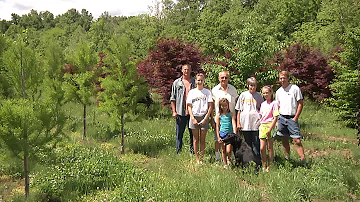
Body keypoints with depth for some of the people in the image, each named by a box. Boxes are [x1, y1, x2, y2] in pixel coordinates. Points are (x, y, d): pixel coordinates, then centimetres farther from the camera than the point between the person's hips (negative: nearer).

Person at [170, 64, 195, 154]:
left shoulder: (195, 82, 7)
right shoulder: (176, 82, 7)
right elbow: (173, 98, 7)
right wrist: (174, 111, -1)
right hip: (180, 113, 0)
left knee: (193, 133, 7)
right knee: (179, 134, 5)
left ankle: (193, 151, 18)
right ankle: (178, 152, 15)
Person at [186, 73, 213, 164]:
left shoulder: (207, 92, 2)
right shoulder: (192, 92, 4)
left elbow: (210, 106, 0)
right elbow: (189, 106, 3)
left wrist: (205, 119, -8)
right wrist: (193, 118, -7)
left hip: (204, 117, -1)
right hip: (194, 117, 1)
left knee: (202, 140, 5)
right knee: (196, 140, 6)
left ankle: (201, 159, 12)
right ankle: (197, 159, 12)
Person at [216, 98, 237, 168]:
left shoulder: (231, 114, 0)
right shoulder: (218, 115, 2)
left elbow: (234, 124, -6)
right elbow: (217, 126, 4)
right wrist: (218, 137, 0)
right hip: (222, 134, 1)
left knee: (228, 151, -8)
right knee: (223, 150, 10)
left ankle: (228, 159, 24)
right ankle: (225, 164, 26)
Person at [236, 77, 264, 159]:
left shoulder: (259, 96, 4)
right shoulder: (243, 95, 6)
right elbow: (239, 110, 8)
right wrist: (238, 123, 4)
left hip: (256, 124, -1)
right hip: (245, 124, 1)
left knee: (256, 145, -1)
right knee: (247, 144, 12)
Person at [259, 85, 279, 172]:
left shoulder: (274, 103, -6)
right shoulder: (263, 104, 14)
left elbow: (275, 118, -11)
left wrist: (270, 129, -17)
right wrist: (260, 125, 10)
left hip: (270, 126, -5)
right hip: (262, 126, 5)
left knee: (269, 148, 3)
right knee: (262, 148, 2)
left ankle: (269, 167, 12)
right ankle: (264, 166, 13)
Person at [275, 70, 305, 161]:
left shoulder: (295, 88, -3)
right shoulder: (278, 91, 11)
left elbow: (300, 104, -3)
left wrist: (295, 118, -8)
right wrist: (276, 120, 7)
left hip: (292, 118, -4)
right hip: (281, 118, 4)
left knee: (297, 140, -10)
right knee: (285, 140, 9)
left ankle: (303, 160, -4)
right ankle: (287, 159, 18)